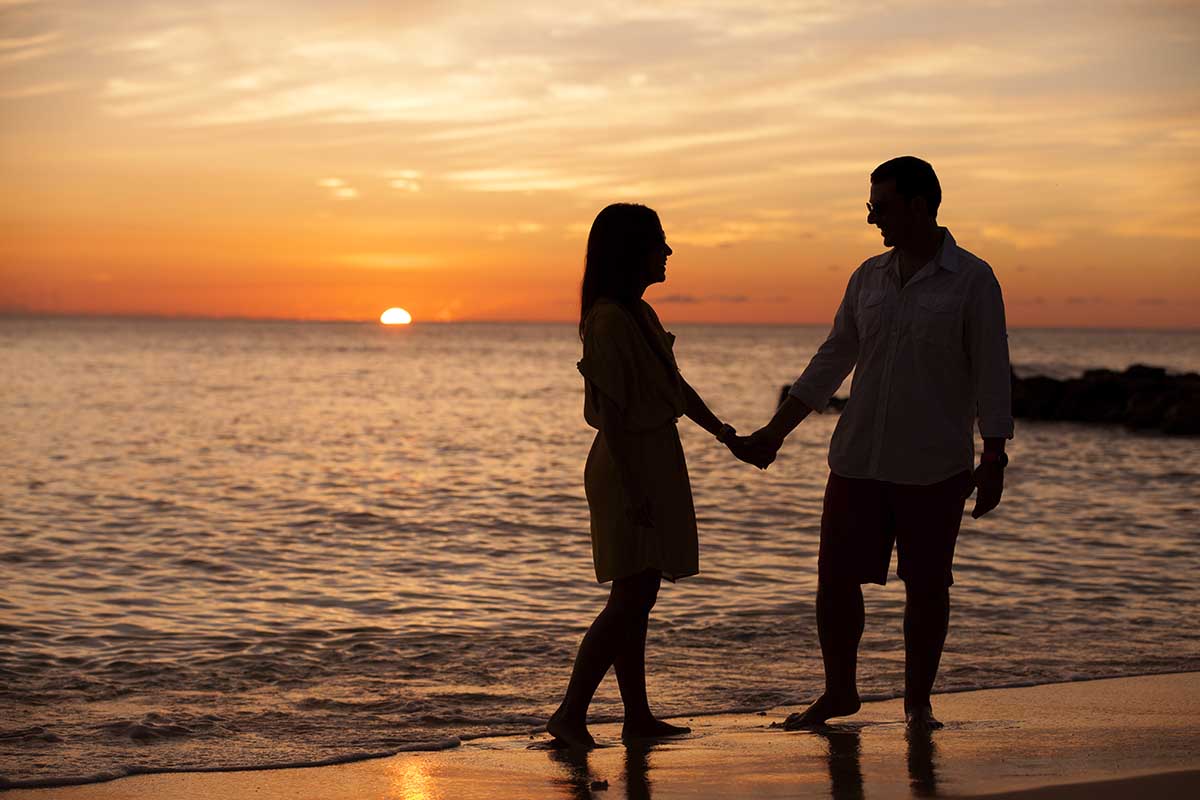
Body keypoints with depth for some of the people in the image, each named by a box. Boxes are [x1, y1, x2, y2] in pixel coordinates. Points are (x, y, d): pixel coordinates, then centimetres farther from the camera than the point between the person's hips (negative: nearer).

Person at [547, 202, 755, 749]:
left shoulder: (640, 314, 14)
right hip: (630, 466, -10)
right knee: (631, 597, -12)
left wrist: (721, 431, 21)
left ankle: (638, 717, 17)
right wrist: (634, 491, -23)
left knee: (637, 600, 11)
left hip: (656, 464, 10)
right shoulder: (608, 320, -17)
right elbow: (611, 412, -21)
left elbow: (675, 386, 23)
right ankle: (570, 714, -10)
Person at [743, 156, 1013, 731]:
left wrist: (993, 460, -12)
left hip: (935, 467, -4)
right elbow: (832, 360, 13)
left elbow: (991, 375, -7)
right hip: (858, 461, 4)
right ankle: (839, 692, 20)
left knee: (926, 585, 4)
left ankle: (918, 701, 19)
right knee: (835, 579, 3)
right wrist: (776, 431, 10)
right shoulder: (869, 277, 9)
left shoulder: (973, 281, -6)